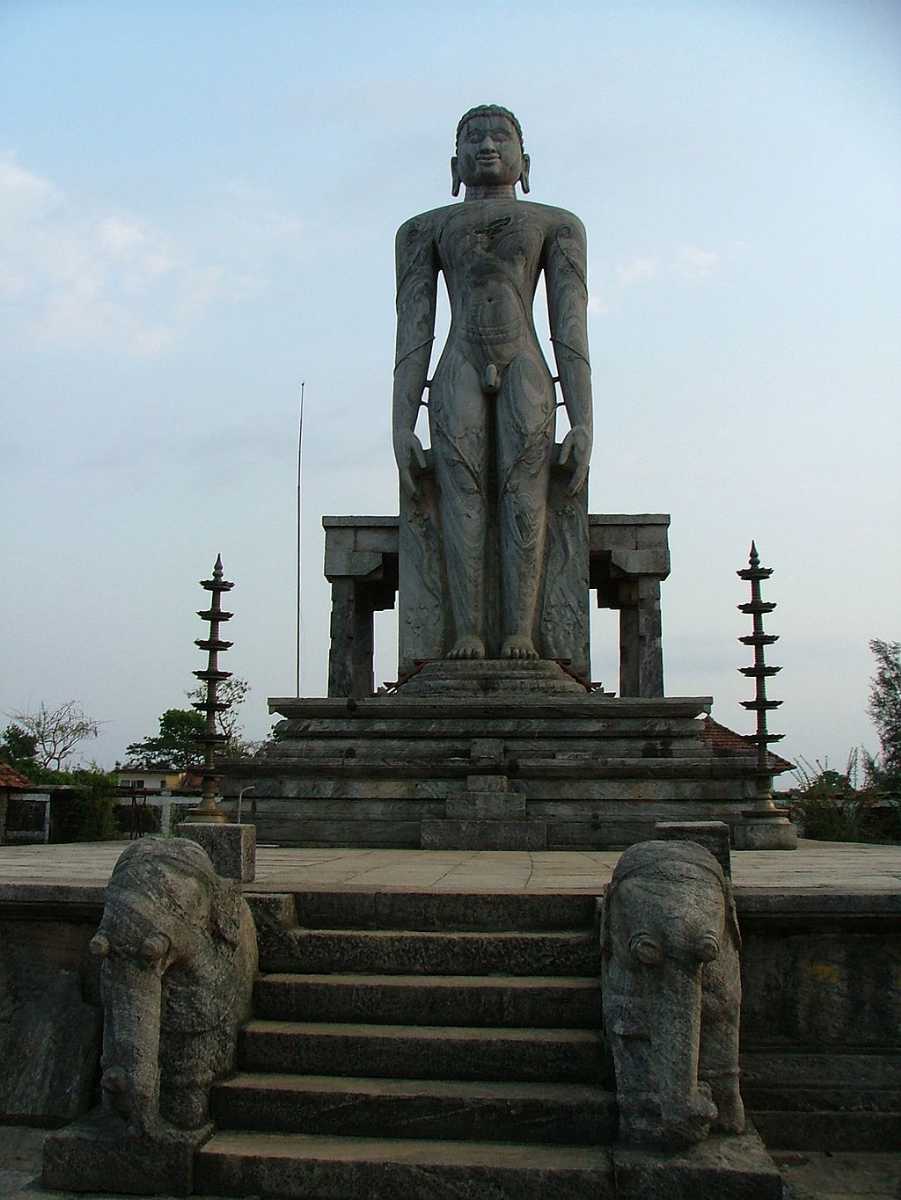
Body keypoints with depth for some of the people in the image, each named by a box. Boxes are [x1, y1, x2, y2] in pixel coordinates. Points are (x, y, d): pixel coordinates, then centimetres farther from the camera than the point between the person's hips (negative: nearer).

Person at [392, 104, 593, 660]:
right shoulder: (425, 228, 21)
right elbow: (412, 330, 11)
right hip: (458, 374, 1)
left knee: (524, 496, -18)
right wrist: (402, 425, -1)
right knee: (463, 498, -17)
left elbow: (572, 328, 9)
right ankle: (467, 635, -22)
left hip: (527, 374, 0)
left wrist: (584, 422, -3)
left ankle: (520, 634, -25)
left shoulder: (557, 223, 20)